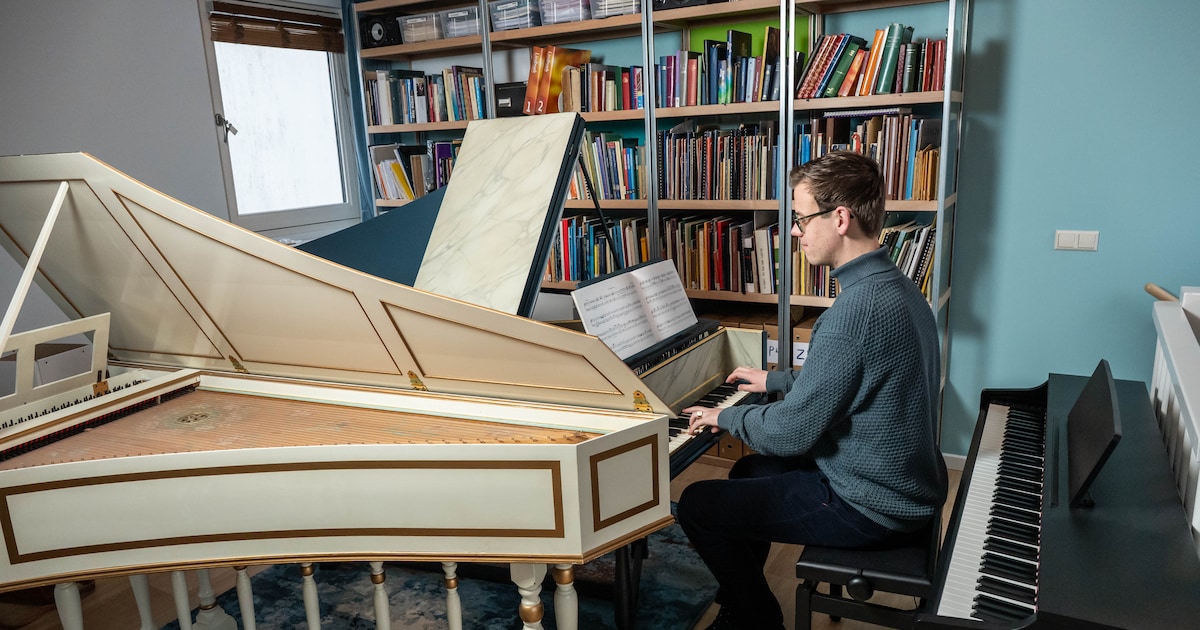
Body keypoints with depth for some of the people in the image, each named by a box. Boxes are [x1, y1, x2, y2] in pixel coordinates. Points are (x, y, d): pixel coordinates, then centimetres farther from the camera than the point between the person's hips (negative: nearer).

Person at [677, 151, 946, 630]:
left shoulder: (856, 310, -29)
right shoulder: (896, 286, 4)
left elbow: (791, 433, -24)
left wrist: (726, 417, -7)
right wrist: (776, 380, 23)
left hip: (869, 508, -10)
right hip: (907, 483, 10)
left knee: (696, 505, -4)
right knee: (748, 471, 24)